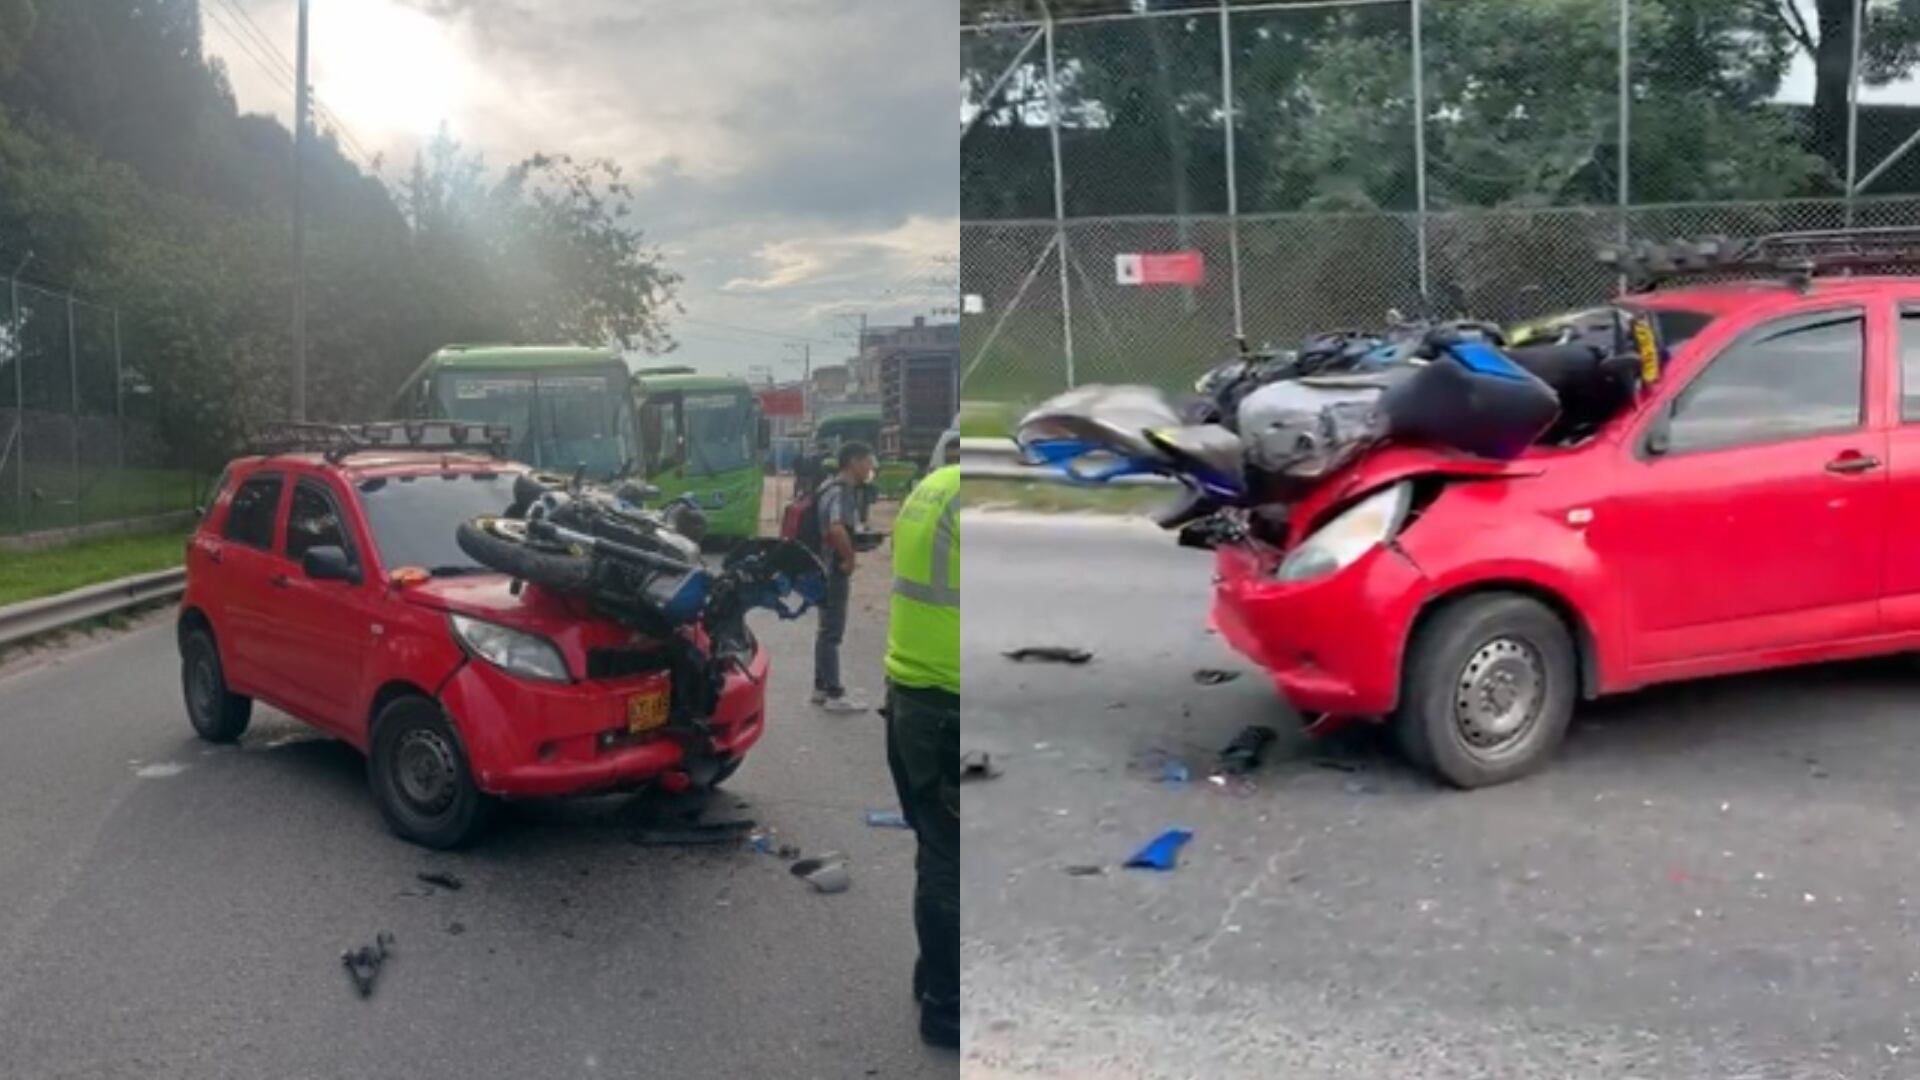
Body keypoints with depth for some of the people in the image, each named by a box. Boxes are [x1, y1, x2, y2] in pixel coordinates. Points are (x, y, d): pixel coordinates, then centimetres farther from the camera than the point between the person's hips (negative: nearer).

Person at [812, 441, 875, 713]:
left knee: (827, 631, 17)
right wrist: (850, 559, -23)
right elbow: (837, 530, -37)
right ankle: (834, 695, 3)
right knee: (832, 632, -3)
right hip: (833, 571, -10)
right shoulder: (843, 492, -20)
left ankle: (822, 687, 25)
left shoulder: (833, 486, 12)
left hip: (824, 568, 10)